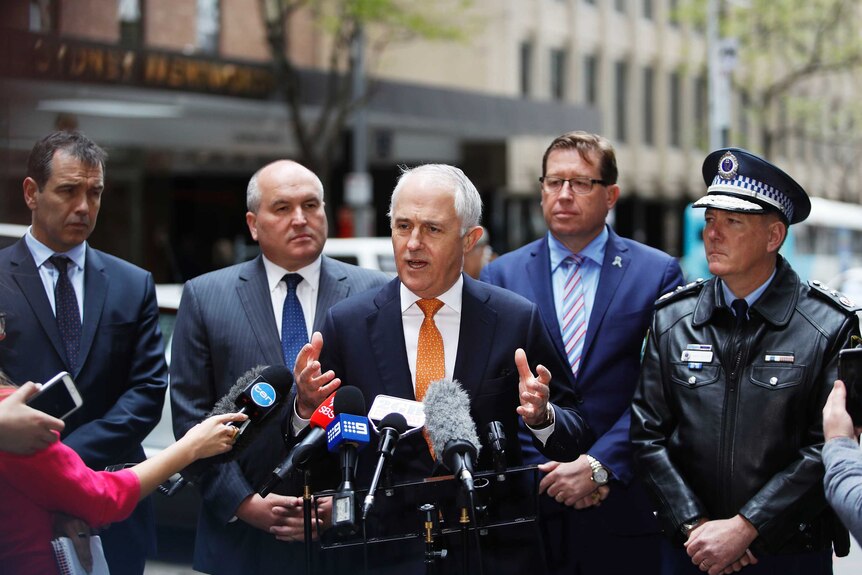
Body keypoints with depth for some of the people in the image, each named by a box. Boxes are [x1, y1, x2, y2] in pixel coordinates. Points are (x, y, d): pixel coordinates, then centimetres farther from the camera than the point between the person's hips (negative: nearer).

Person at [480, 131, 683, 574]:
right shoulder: (502, 276, 7)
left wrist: (598, 465, -12)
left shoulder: (658, 273, 3)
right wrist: (547, 472, -8)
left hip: (625, 510, -1)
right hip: (527, 507, 1)